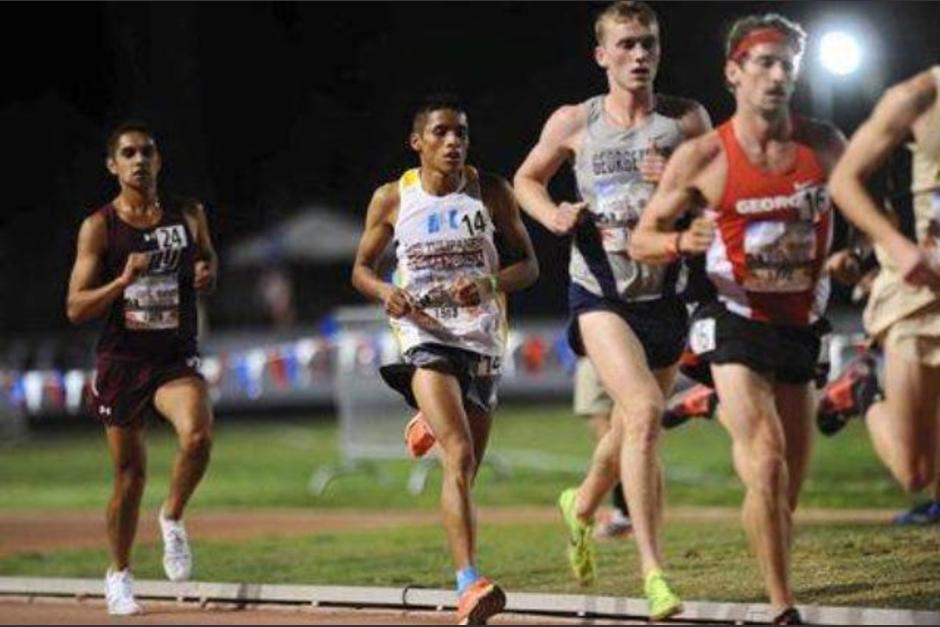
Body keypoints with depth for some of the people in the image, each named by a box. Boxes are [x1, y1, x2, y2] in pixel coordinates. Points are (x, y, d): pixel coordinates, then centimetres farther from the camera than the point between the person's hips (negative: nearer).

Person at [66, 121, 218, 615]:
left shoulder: (189, 215, 2)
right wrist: (124, 280, -22)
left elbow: (208, 259, 23)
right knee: (129, 474, 6)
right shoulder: (99, 227, -5)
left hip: (176, 357, 1)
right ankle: (118, 574, 27)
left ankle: (172, 518, 0)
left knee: (197, 435, -28)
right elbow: (75, 309, -7)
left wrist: (207, 274, -1)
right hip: (121, 361, -1)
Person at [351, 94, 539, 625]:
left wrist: (489, 284, -17)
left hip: (483, 339, 3)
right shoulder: (393, 199, 0)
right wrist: (385, 291, -13)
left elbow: (528, 265, 4)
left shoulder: (492, 193, 0)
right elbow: (362, 267, 11)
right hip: (425, 337, -3)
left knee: (467, 467, 14)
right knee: (460, 458, -23)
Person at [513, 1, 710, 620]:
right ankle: (652, 567, -23)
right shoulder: (574, 123, 1)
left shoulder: (688, 120, 2)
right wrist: (553, 214, -4)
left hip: (665, 294, 3)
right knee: (644, 408, -24)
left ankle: (582, 506, 50)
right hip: (600, 291, -3)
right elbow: (527, 179, 17)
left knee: (633, 427, 16)